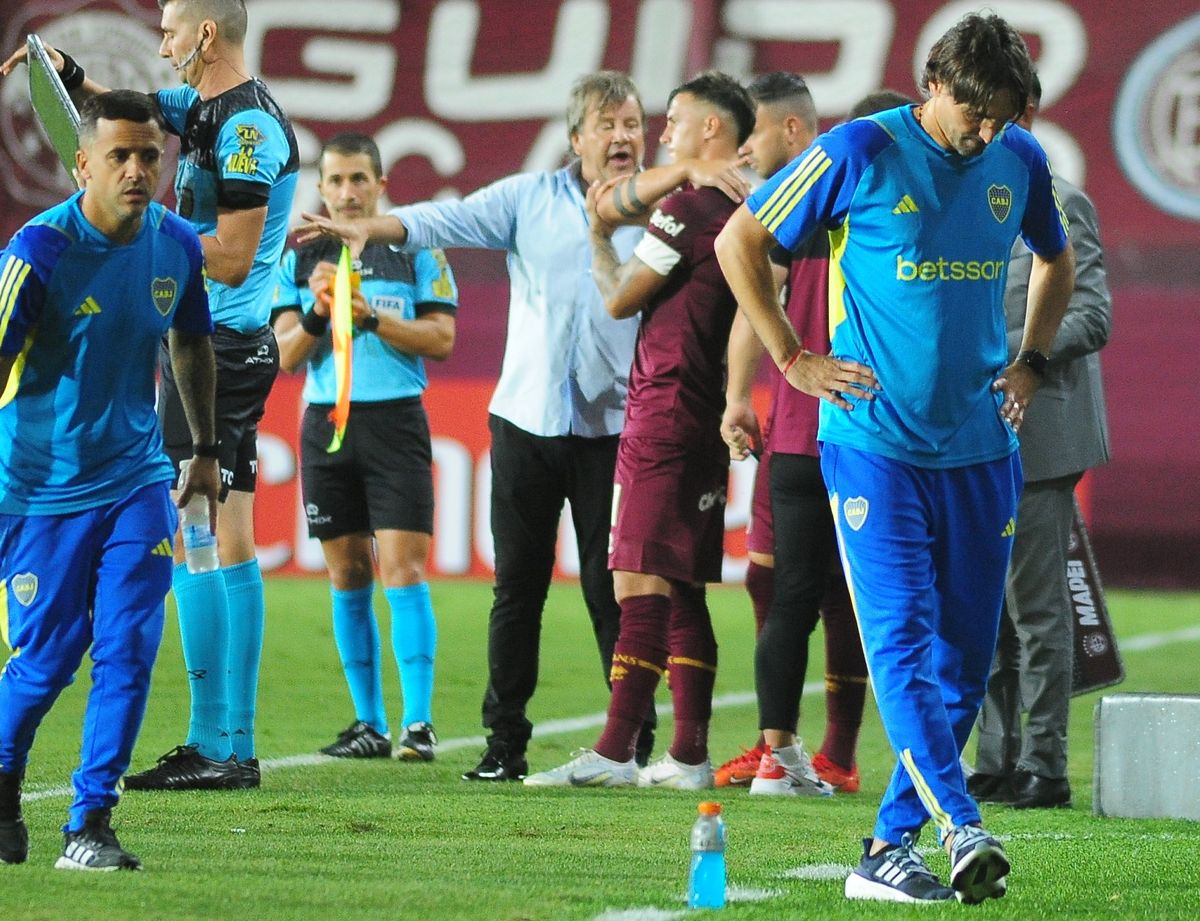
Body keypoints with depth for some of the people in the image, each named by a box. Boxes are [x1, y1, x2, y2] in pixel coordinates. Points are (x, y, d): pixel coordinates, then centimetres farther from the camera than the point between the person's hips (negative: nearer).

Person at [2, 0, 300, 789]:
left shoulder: (247, 125, -16)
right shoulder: (207, 109, 13)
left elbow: (233, 256, -20)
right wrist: (64, 70, 9)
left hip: (216, 349, -10)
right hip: (229, 346, 10)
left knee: (191, 543, -10)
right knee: (229, 545, 9)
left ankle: (211, 747, -10)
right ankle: (236, 746, 12)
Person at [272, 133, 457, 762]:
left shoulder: (417, 251, 3)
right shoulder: (299, 260, 10)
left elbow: (441, 338, -3)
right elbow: (286, 355, 6)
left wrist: (371, 317, -16)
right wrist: (317, 314, -14)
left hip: (396, 421, -3)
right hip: (326, 424, 3)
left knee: (403, 569, -11)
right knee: (347, 578, 5)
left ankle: (418, 722, -12)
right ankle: (368, 723, 11)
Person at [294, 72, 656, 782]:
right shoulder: (531, 199, 6)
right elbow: (448, 220, -3)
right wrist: (368, 227, -16)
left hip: (612, 429, -2)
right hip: (526, 422, 2)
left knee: (612, 589, -3)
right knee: (519, 587, 5)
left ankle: (633, 742, 4)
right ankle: (506, 743, 11)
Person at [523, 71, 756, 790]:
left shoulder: (689, 207, -13)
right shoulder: (745, 209, 12)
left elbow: (620, 299, -4)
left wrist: (599, 237, 12)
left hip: (664, 414, -9)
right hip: (707, 419, 9)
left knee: (641, 586, -12)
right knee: (683, 593, 10)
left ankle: (616, 752, -15)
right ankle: (689, 756, 10)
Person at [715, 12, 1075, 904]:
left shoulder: (1021, 161, 6)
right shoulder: (861, 153, -8)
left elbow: (1056, 260, 27)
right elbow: (739, 241, 2)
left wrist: (1031, 363, 13)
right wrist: (795, 361, -2)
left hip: (981, 450, 5)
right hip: (877, 442, -5)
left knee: (964, 657, 3)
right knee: (901, 639, -16)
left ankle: (891, 846, 11)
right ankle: (961, 828, -26)